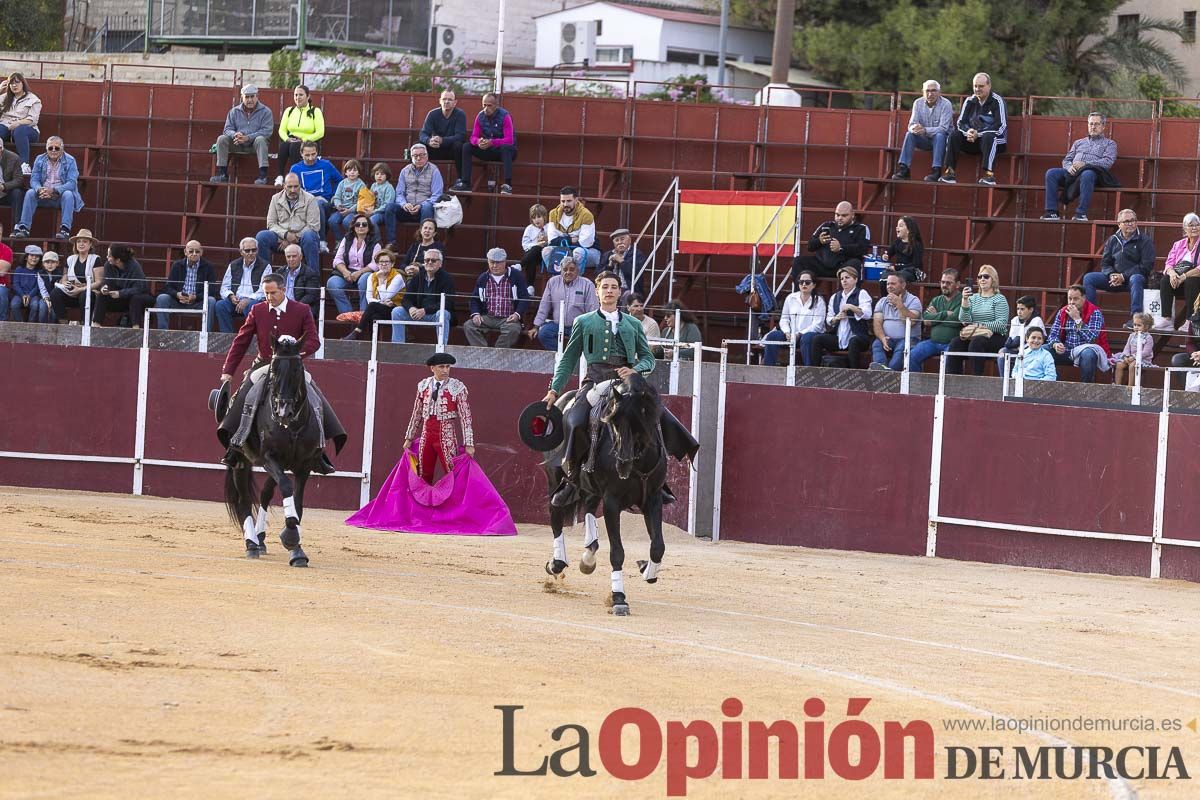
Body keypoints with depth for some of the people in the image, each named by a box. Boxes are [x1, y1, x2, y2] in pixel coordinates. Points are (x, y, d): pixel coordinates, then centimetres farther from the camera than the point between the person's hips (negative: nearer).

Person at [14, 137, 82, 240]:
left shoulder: (70, 161, -4)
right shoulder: (40, 160, 6)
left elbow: (71, 183, -14)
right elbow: (34, 180, 1)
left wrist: (53, 190, -29)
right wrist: (39, 189, -24)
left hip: (60, 195, -2)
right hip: (43, 196, 2)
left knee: (68, 194, -34)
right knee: (30, 193, -25)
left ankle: (65, 229, -40)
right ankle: (23, 227, -29)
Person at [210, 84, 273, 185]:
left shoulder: (265, 112, 0)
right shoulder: (234, 111, 11)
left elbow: (266, 131, -13)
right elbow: (227, 129, 6)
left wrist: (248, 138, -24)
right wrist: (235, 134, -21)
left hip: (254, 144, -3)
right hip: (238, 146, 3)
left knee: (260, 139, -36)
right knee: (222, 139, -20)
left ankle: (262, 175, -40)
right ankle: (222, 174, -21)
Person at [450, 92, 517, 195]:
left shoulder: (504, 116, -17)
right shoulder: (481, 116, -2)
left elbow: (509, 140, -26)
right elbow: (473, 137, -4)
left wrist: (492, 142, -42)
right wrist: (478, 142, -31)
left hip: (505, 151, -5)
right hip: (488, 152, 5)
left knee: (506, 147, -39)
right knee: (466, 147, -14)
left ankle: (507, 185, -47)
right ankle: (465, 184, -20)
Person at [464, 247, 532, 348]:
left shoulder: (516, 276, 3)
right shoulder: (483, 279, 14)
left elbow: (525, 298, 1)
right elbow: (475, 299, 19)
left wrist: (517, 314, -15)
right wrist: (475, 314, -1)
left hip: (508, 318, -4)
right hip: (488, 317, 4)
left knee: (513, 329, -37)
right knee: (468, 326, -22)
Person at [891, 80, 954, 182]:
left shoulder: (945, 104, -13)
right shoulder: (918, 103, 0)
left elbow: (943, 128, -22)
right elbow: (911, 124, -6)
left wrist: (925, 130, -37)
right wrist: (914, 128, -33)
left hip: (942, 139, -4)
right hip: (924, 139, 4)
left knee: (939, 135, -36)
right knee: (909, 134, -23)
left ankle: (936, 170, -41)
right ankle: (903, 169, -29)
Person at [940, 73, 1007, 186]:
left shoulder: (997, 101, -8)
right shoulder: (970, 101, 8)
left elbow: (1001, 126, -17)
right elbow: (960, 122, 6)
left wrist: (978, 133, -22)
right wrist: (968, 132, -19)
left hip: (996, 141, -5)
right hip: (974, 142, 5)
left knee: (988, 137, -38)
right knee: (954, 135, -17)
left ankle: (990, 175, -44)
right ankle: (950, 173, -21)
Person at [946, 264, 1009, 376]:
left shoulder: (999, 299, 5)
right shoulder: (973, 298, 17)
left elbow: (1002, 324, -8)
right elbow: (964, 320, 3)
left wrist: (979, 326, -12)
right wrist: (965, 300, -9)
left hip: (994, 337, -4)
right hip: (972, 336, 4)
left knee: (976, 343, -36)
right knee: (955, 344, -26)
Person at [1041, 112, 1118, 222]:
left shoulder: (1109, 144, 18)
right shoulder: (1079, 142, 33)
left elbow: (1108, 161, 0)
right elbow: (1066, 160, 26)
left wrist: (1085, 164, -11)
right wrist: (1069, 167, -1)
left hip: (1092, 170, -5)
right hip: (1072, 172, 5)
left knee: (1087, 175, -42)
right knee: (1051, 173, -23)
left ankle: (1082, 213, -43)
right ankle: (1052, 212, -28)